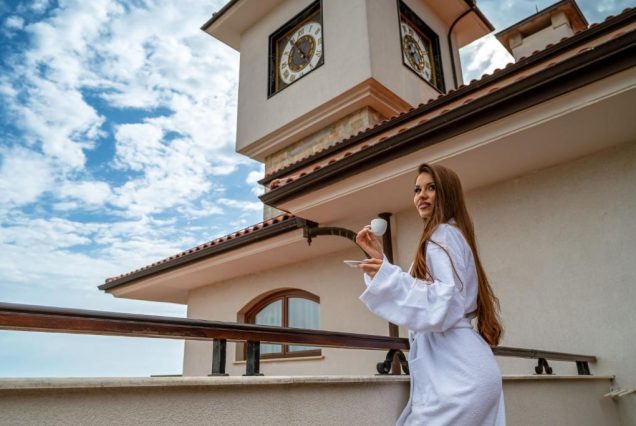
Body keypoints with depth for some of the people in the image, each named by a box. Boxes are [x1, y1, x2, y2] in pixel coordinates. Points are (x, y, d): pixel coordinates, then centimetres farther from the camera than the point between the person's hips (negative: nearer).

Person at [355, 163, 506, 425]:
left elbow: (448, 303, -19)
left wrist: (388, 276, -24)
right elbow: (416, 291, 23)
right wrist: (379, 257, 18)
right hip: (454, 367, 10)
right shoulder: (445, 236, 23)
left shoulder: (443, 234, -7)